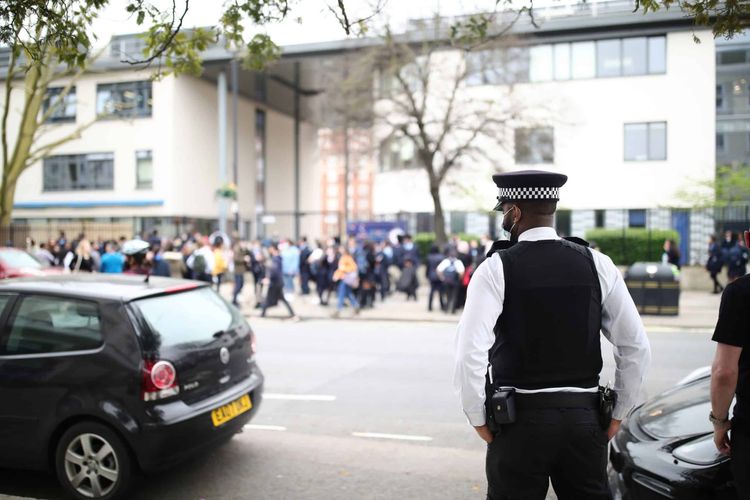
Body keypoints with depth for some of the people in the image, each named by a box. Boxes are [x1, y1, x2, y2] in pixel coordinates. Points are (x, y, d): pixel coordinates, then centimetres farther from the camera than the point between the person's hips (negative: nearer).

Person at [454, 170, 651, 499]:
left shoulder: (496, 268, -9)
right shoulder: (597, 264, 1)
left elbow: (470, 353, -17)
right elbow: (637, 347, 2)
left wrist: (478, 420, -4)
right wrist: (616, 414, 11)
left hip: (521, 417, -3)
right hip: (585, 417, 3)